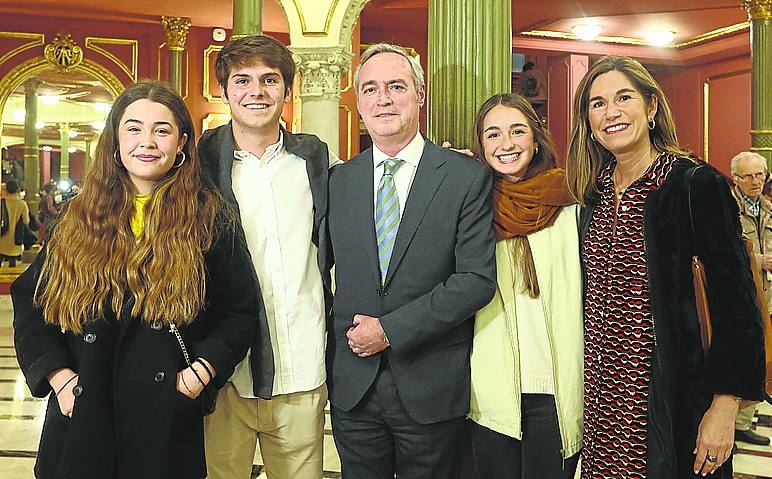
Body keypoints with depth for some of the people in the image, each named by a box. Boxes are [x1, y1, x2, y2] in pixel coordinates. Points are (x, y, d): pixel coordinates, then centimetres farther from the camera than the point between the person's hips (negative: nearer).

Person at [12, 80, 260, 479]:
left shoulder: (209, 221, -1)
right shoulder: (78, 221, 6)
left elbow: (240, 312, 1)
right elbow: (29, 302, 9)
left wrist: (202, 370, -12)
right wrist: (56, 373, -4)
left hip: (168, 419, -2)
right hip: (83, 417, 2)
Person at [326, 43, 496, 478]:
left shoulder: (469, 177, -7)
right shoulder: (339, 180, 4)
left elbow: (478, 278, -13)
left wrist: (391, 329, -15)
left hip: (430, 390, -2)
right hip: (352, 388, 3)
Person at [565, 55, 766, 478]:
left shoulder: (696, 185, -11)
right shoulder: (595, 192, 7)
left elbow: (735, 304, -12)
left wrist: (723, 409, -15)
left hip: (665, 400, -5)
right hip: (598, 394, 5)